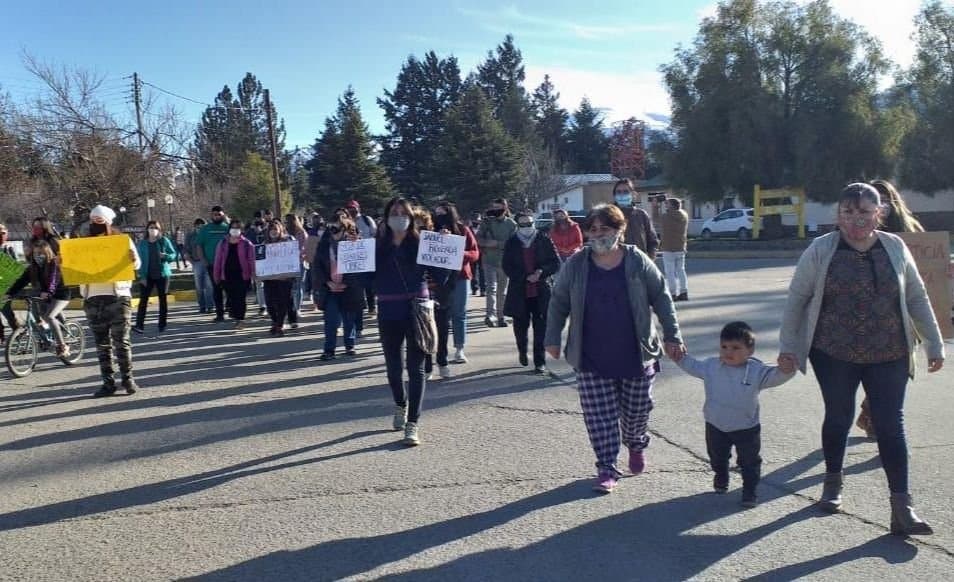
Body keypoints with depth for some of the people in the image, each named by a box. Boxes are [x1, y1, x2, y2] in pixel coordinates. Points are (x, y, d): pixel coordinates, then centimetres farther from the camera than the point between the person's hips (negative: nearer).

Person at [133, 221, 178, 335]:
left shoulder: (164, 241, 0)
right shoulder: (142, 243, 3)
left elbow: (174, 255, 3)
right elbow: (140, 260, 1)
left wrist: (165, 256, -18)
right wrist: (141, 276, -7)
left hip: (162, 274, 0)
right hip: (147, 276, 0)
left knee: (163, 299, 6)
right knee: (143, 299, -7)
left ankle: (162, 325, 14)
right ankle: (139, 325, -10)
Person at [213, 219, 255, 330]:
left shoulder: (247, 244, 1)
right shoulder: (223, 243, 9)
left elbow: (252, 260, -2)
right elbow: (218, 260, 10)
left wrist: (253, 274, -9)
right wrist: (216, 276, 7)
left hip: (242, 276, -3)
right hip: (227, 276, 3)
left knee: (240, 299, -2)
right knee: (232, 298, 5)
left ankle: (240, 319, 5)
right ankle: (237, 319, 17)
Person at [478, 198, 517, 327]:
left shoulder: (511, 224, 0)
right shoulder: (487, 222, 5)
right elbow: (478, 238, 5)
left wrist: (496, 243, -15)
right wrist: (486, 243, -14)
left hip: (504, 261, 0)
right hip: (489, 261, 0)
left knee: (502, 291, 9)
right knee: (491, 288, -13)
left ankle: (500, 316, 20)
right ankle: (490, 315, -22)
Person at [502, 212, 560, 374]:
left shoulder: (544, 240, 1)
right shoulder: (511, 243, 2)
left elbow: (556, 262, 2)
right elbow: (507, 267, -2)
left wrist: (542, 272, -15)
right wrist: (526, 277, -13)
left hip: (541, 292, -1)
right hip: (519, 292, 1)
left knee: (541, 328, -1)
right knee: (521, 326, 12)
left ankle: (540, 362, 7)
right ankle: (522, 351, 40)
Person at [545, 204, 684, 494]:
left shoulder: (638, 262, -4)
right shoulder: (575, 265, -2)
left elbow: (662, 299, 2)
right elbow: (558, 303, 6)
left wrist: (672, 336, -2)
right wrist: (552, 339, 3)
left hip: (636, 356, 0)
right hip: (592, 360, 0)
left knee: (636, 410, 13)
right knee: (599, 416, 0)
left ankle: (637, 445, 44)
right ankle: (607, 469, 13)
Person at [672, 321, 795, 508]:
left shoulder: (756, 371, -15)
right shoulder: (711, 366, -7)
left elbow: (774, 376, -22)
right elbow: (693, 366, 9)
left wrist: (785, 370, -42)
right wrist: (680, 357, -1)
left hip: (746, 428, -2)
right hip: (716, 426, 3)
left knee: (750, 461, 9)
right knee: (717, 457, 22)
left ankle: (749, 490, 27)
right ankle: (721, 480, 48)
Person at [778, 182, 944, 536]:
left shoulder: (895, 248, -1)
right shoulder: (821, 251, -7)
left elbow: (917, 299, 7)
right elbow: (796, 298, -1)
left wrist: (933, 344, 7)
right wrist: (789, 345, -3)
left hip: (888, 356, 1)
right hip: (834, 354, -1)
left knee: (891, 424, 0)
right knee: (838, 417, 11)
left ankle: (902, 507, 4)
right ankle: (833, 482, 34)